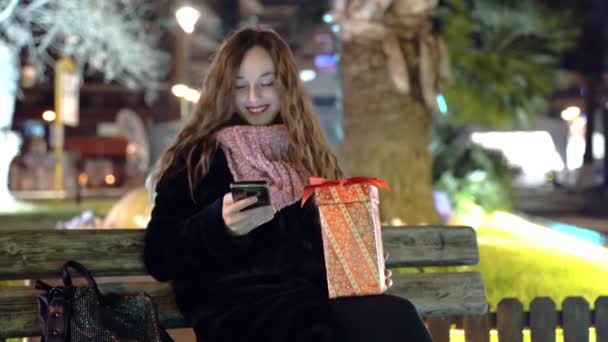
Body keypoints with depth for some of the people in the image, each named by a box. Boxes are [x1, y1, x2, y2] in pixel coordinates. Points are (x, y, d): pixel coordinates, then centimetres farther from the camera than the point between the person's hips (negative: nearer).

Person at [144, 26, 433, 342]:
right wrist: (220, 225, -15)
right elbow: (160, 258, 3)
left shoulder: (307, 153, 25)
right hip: (238, 302, -4)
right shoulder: (196, 157, 11)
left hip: (317, 293, 5)